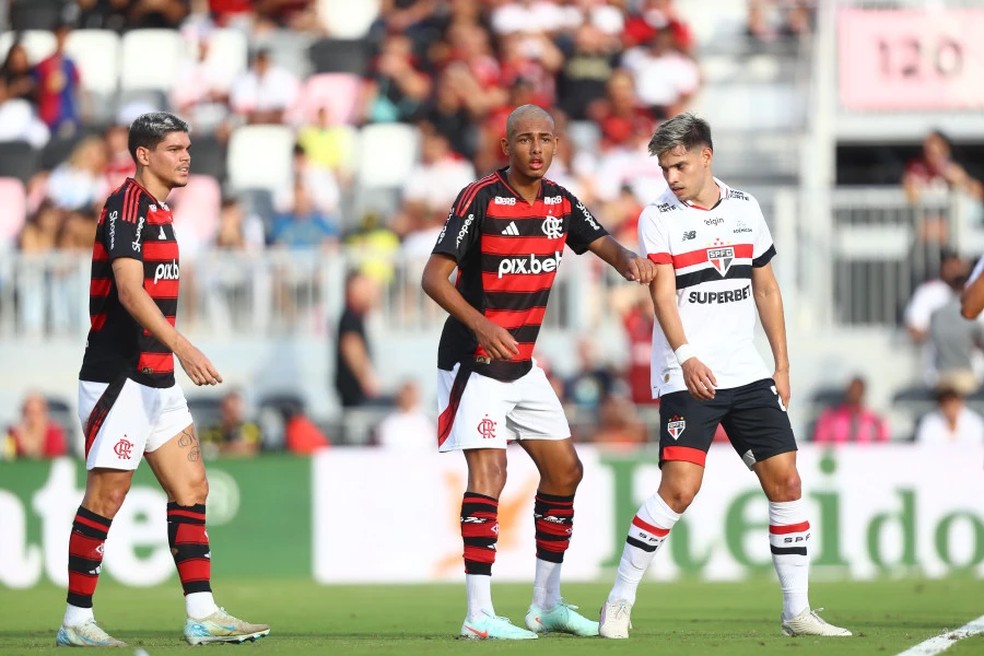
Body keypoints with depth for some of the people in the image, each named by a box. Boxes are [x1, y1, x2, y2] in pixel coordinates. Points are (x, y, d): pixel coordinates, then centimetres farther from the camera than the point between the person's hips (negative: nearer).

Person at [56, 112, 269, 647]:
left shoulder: (159, 211, 17)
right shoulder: (125, 205, -13)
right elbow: (130, 290, -24)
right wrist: (182, 346, -34)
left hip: (158, 381, 10)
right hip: (118, 378, -10)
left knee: (191, 488, 6)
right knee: (106, 497, -6)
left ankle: (202, 615, 6)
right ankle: (76, 621, 1)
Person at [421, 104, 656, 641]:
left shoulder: (560, 203, 4)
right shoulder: (481, 199, -16)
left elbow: (601, 242, 7)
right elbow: (433, 277, -18)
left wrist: (629, 260, -18)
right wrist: (481, 325, -33)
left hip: (522, 365, 8)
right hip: (473, 360, -8)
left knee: (564, 470, 9)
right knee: (489, 471, -18)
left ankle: (547, 604, 21)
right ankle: (479, 614, -19)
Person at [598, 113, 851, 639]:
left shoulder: (745, 208, 11)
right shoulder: (658, 217, -4)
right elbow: (663, 293, -16)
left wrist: (782, 366, 15)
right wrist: (685, 356, -32)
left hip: (747, 374, 5)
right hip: (687, 376, -5)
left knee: (785, 480, 1)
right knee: (680, 486, -17)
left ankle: (797, 611, 9)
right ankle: (618, 605, -7)